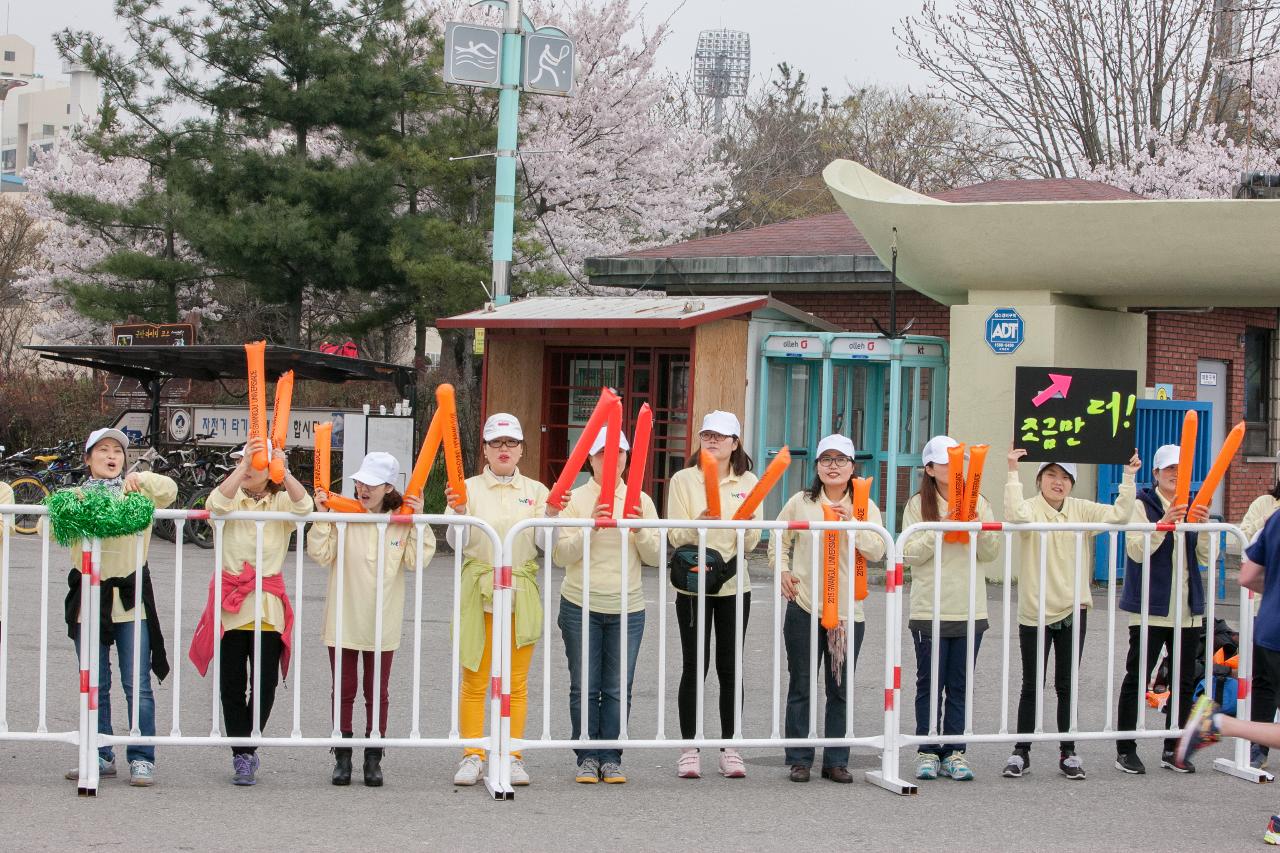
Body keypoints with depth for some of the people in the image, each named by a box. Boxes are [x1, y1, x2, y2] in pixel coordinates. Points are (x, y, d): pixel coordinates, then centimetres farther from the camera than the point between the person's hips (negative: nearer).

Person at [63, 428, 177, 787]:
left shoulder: (137, 495, 7)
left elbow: (169, 491, -9)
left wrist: (140, 478, -25)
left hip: (130, 598, -2)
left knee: (137, 686, -4)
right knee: (95, 686, 7)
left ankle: (142, 759, -1)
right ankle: (101, 757, 16)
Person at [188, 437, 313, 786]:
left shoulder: (281, 502, 5)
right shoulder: (231, 498, 4)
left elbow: (303, 505, -17)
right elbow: (217, 504, -20)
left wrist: (283, 470, -28)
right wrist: (243, 465, -28)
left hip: (269, 603, 0)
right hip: (231, 600, 0)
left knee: (265, 682, 0)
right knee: (232, 682, 1)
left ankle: (247, 748, 17)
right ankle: (242, 755, 9)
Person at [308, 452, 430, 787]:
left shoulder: (401, 521, 0)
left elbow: (416, 560, -7)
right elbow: (321, 554, -9)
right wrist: (322, 517, -17)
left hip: (382, 624, 1)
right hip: (343, 621, -1)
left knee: (377, 693, 8)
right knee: (343, 691, 6)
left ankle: (373, 760, 16)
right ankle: (342, 758, 15)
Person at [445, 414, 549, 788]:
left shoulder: (536, 491, 9)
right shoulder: (469, 488, 3)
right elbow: (456, 542, -7)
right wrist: (459, 514, -25)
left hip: (522, 593, 1)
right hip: (479, 591, -1)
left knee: (516, 682, 5)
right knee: (474, 680, 0)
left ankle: (512, 756, 12)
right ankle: (472, 757, 6)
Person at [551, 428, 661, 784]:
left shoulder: (641, 501, 7)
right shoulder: (575, 499, 0)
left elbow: (657, 556, 5)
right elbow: (561, 555, -6)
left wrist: (640, 529, -13)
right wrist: (590, 527, -19)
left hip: (628, 608, 1)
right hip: (581, 606, -1)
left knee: (618, 689, 3)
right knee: (584, 687, 2)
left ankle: (611, 758, 10)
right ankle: (587, 758, 10)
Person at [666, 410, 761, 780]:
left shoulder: (748, 482, 7)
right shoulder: (683, 480, 1)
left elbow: (751, 544, 4)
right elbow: (675, 537, -6)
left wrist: (746, 525, -17)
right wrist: (699, 523, -25)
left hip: (734, 583, 2)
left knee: (730, 666, 4)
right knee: (695, 666, -2)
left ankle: (730, 748, 10)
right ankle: (689, 749, 5)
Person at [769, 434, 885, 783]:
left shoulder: (865, 507, 5)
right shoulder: (801, 503, 5)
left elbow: (877, 551, -8)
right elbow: (778, 541, 13)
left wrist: (851, 521, -18)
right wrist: (783, 571, -3)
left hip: (848, 610, 0)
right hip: (803, 606, 0)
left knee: (840, 689, 5)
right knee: (802, 686, 3)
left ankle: (836, 761, 12)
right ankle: (799, 760, 10)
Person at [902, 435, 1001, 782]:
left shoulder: (978, 503, 6)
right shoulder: (918, 505, -1)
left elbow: (990, 553, 4)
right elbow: (908, 555, -7)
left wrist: (979, 527, -13)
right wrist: (941, 531, -17)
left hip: (969, 610, 2)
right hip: (930, 609, -2)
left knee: (959, 686, 6)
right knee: (930, 684, 3)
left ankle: (954, 753, 11)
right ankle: (927, 752, 9)